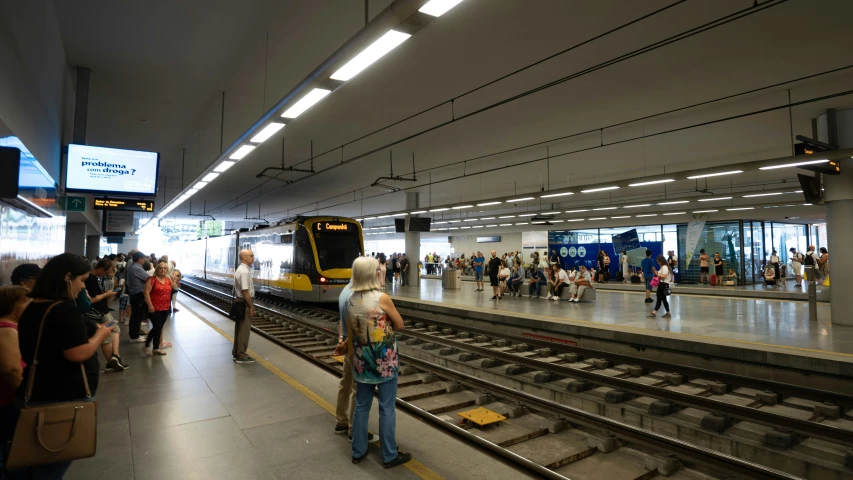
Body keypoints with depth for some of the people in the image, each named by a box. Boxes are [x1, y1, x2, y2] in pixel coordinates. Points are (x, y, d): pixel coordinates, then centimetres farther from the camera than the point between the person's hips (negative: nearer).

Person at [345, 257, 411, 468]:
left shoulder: (350, 300, -2)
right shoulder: (382, 298, -20)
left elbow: (350, 335, 8)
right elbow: (400, 325, -7)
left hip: (362, 360, 6)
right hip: (385, 361, -5)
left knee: (361, 406, 17)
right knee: (387, 408, 7)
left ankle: (358, 451, 30)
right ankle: (389, 456, 20)